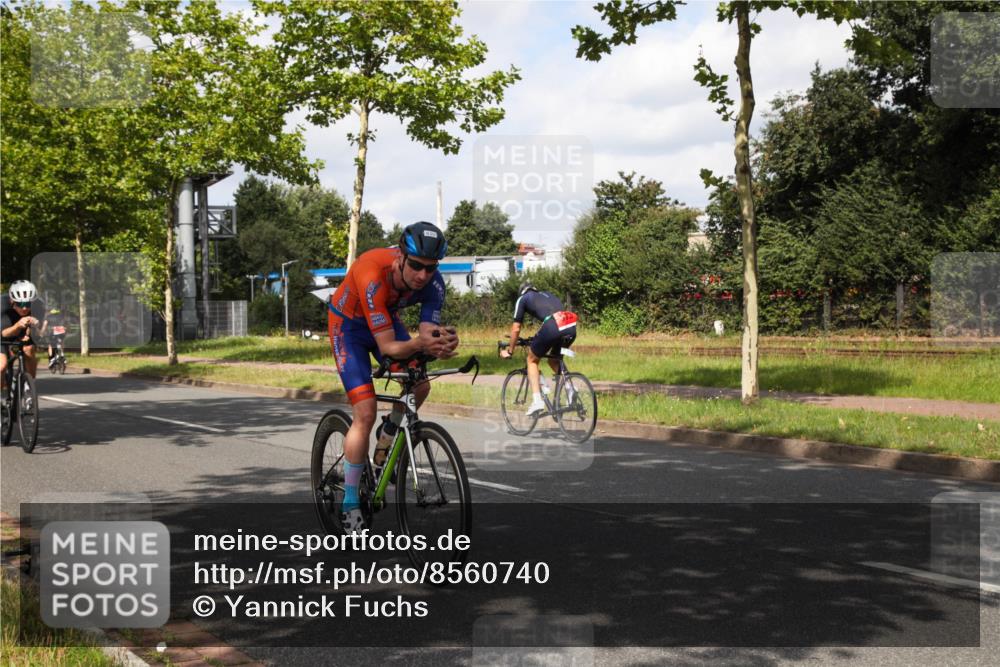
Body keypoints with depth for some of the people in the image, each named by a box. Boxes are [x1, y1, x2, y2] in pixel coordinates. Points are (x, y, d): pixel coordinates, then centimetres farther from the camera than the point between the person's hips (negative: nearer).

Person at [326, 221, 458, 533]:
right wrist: (419, 344, -57)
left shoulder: (433, 282, -25)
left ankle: (386, 440, 18)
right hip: (349, 324, -5)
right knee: (365, 413, -15)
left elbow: (428, 334, -27)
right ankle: (350, 505, -4)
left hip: (387, 319, 5)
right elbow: (387, 347, -38)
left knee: (420, 386, -14)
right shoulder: (373, 276, -40)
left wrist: (442, 344, -49)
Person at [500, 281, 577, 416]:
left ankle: (537, 400, 7)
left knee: (532, 360, 18)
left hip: (552, 327, -5)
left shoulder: (523, 299, 22)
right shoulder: (549, 295, 37)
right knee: (554, 361, 29)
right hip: (572, 327, 5)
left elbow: (516, 329, 22)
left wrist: (509, 351, 36)